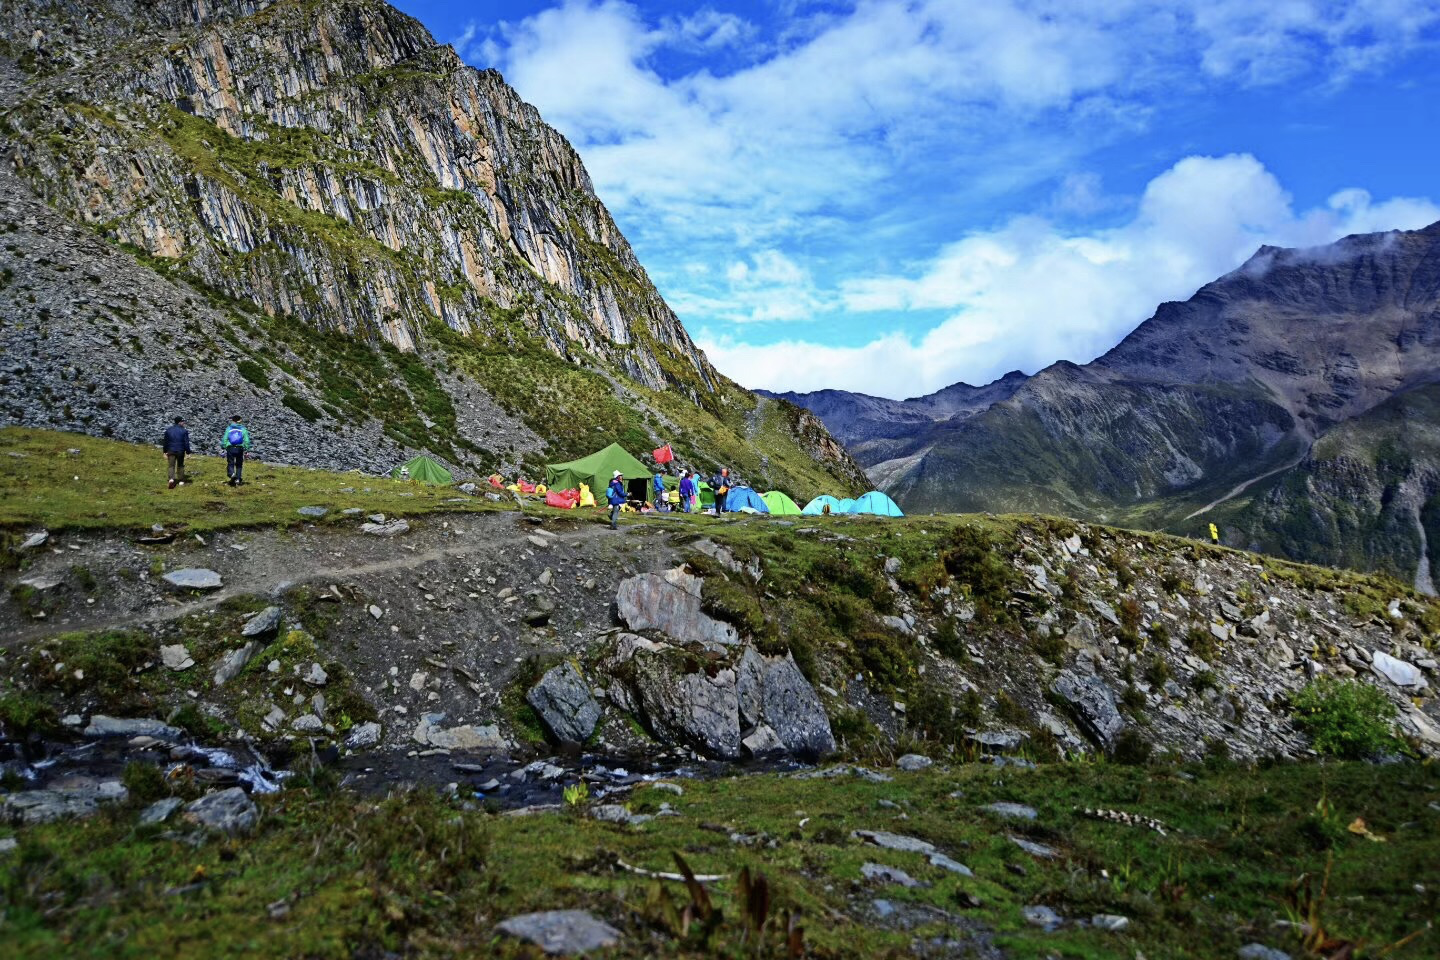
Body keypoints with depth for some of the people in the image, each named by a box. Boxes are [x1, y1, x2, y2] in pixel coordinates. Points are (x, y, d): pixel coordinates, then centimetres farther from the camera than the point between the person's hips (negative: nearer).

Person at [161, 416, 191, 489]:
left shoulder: (168, 430, 2)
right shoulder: (184, 431, -8)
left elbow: (165, 442, 6)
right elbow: (186, 443, -9)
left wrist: (165, 451, 13)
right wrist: (188, 452, -2)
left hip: (171, 451, 1)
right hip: (181, 451, -1)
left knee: (171, 465, 0)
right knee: (180, 466, 13)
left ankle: (171, 478, -23)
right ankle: (181, 481, 17)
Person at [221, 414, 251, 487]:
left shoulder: (228, 429, 3)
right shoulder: (243, 429, 4)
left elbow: (224, 439, -1)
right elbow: (246, 440, -2)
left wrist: (223, 448, 6)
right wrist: (246, 450, 2)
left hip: (230, 448, -1)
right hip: (240, 449, 1)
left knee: (230, 464, 4)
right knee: (239, 465, 14)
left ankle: (232, 474, -24)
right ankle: (238, 479, 12)